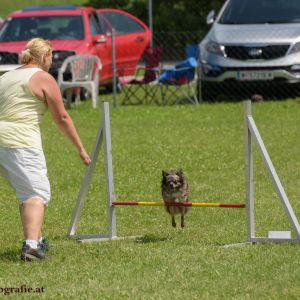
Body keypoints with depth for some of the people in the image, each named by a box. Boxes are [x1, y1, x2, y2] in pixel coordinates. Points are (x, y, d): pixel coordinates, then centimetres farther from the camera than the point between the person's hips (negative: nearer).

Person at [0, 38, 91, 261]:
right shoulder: (43, 78, 0)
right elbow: (62, 118, 0)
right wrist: (80, 148, 7)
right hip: (21, 142, -8)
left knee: (28, 191, 22)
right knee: (36, 193, -11)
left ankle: (36, 239, 31)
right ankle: (31, 245, -29)